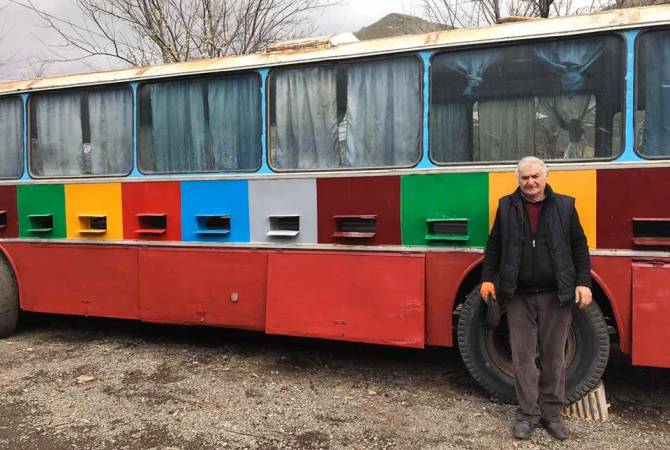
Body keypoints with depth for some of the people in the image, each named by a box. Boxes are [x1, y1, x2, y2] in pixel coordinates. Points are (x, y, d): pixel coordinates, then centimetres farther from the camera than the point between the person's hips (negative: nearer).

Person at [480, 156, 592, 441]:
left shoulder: (565, 206, 4)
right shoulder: (507, 207, 6)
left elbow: (579, 247, 6)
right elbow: (493, 246, 8)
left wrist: (583, 283, -2)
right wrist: (488, 279, 2)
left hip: (556, 295, 0)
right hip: (519, 295, 0)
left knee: (553, 355, 8)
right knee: (523, 355, 4)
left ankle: (551, 413, 22)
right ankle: (528, 414, 16)